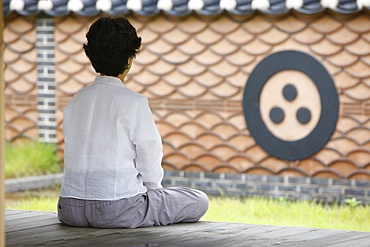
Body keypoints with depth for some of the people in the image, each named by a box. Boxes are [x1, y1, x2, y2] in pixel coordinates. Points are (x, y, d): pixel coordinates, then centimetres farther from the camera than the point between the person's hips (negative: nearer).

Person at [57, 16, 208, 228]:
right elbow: (150, 163, -5)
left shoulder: (75, 101, 10)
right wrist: (150, 187, 17)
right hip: (118, 211, -6)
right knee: (199, 202, 9)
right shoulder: (133, 103, -9)